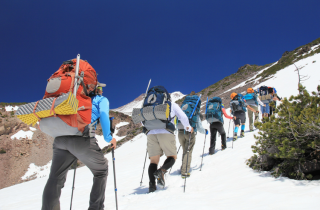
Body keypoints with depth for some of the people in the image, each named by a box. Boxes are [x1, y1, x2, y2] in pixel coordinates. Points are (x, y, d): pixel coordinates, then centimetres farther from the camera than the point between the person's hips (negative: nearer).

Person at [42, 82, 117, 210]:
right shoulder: (102, 99, 19)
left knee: (55, 179, 8)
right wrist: (109, 138, 3)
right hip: (82, 138, -5)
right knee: (101, 171, 16)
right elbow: (104, 115, 0)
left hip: (60, 138, 5)